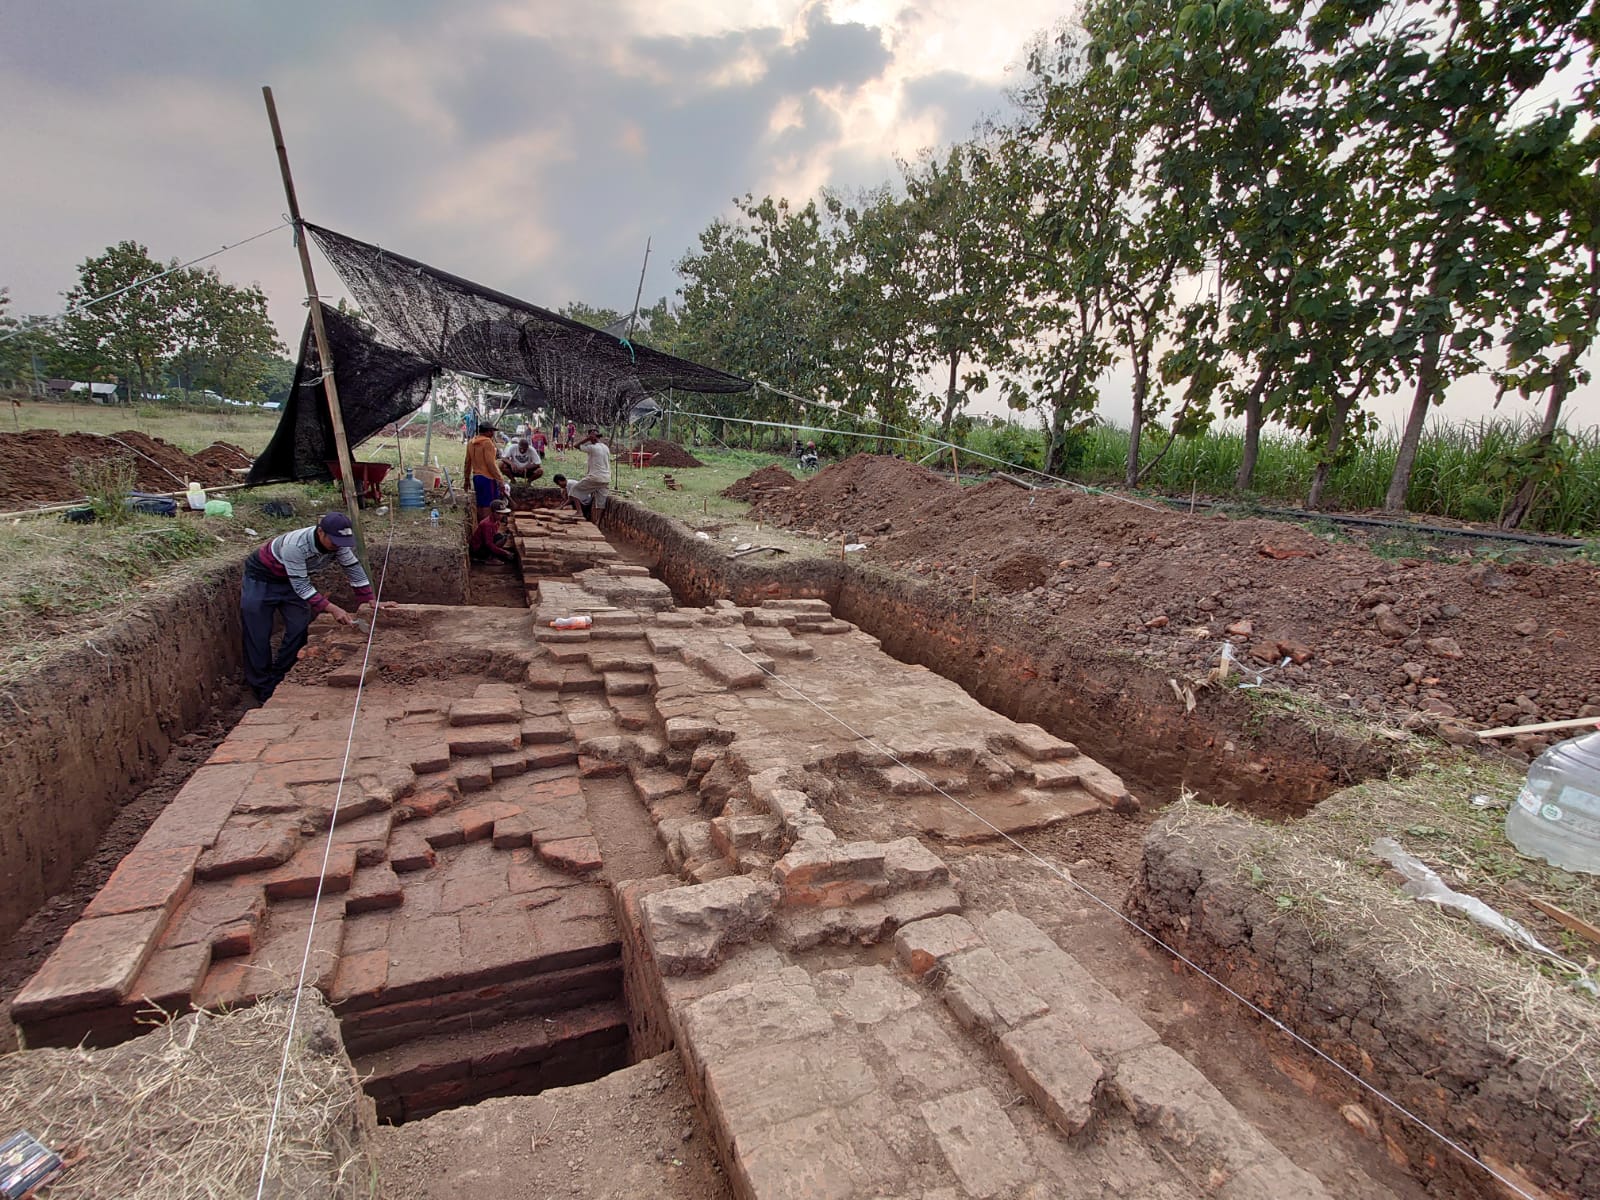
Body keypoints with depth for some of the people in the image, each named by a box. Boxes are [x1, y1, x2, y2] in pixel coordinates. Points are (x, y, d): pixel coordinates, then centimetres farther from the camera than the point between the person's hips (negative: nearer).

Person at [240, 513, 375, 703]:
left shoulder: (337, 543, -22)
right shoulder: (295, 545, -40)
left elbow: (354, 568, -9)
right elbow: (301, 587, -35)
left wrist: (370, 601, -11)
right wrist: (332, 609, -41)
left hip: (291, 580, 6)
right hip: (260, 578, -6)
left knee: (301, 628, -1)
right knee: (259, 637, -4)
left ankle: (279, 680, 15)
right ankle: (264, 690, 10)